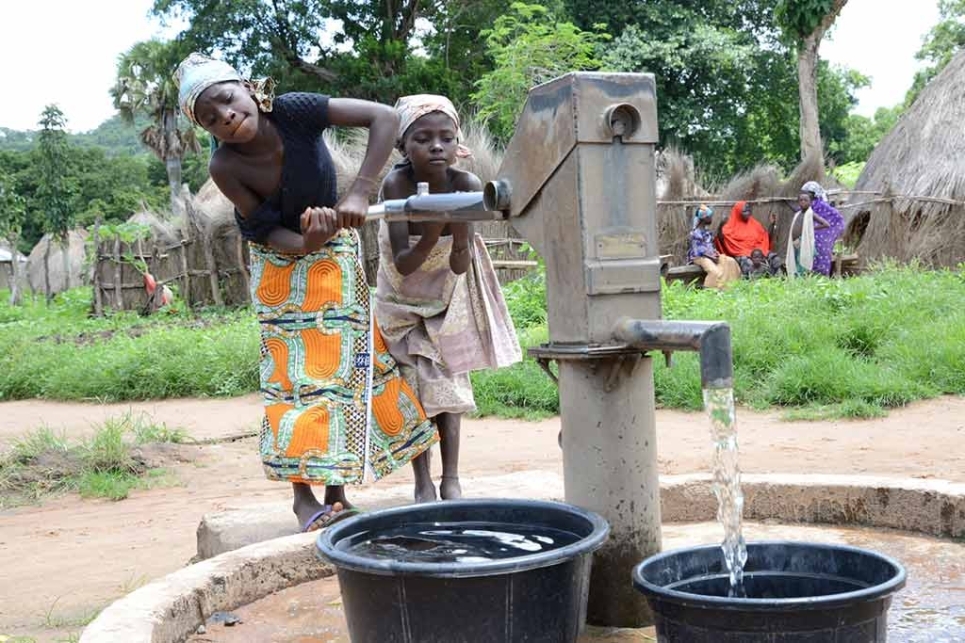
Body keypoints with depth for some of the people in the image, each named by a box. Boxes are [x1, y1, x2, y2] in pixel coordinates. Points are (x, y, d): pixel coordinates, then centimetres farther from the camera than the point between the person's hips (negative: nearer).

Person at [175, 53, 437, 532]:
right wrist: (306, 243, -42)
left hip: (334, 251, 2)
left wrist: (359, 193, -40)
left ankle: (335, 492, 12)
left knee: (344, 363, 3)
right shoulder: (225, 168, -27)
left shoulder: (293, 111, -29)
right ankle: (303, 494, 3)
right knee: (294, 372, -4)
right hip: (281, 263, -1)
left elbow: (384, 117, -32)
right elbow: (270, 233, -20)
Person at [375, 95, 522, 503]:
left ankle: (451, 480, 14)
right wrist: (431, 234, -47)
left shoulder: (466, 185, -26)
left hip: (449, 290, 1)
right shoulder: (397, 184, -29)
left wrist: (460, 235, -47)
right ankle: (423, 484, 10)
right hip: (403, 296, -1)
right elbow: (402, 265, -30)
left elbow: (460, 267, -28)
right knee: (414, 382, 0)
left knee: (448, 381, 4)